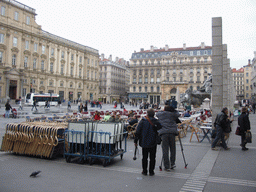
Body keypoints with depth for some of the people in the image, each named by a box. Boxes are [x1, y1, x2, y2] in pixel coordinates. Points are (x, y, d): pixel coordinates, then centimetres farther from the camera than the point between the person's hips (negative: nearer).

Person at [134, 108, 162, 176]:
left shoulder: (142, 121, -4)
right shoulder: (156, 122, -4)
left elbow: (138, 132, -3)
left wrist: (136, 141, 2)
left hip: (144, 142, 1)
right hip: (153, 143, 0)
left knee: (144, 157, 11)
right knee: (152, 157, 8)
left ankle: (144, 171, 15)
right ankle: (151, 171, 11)